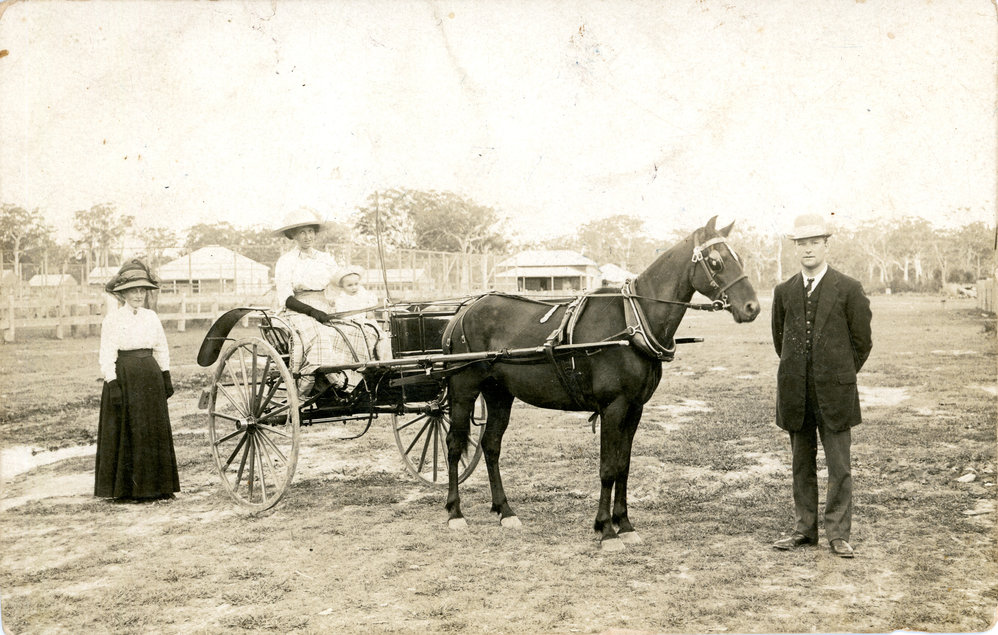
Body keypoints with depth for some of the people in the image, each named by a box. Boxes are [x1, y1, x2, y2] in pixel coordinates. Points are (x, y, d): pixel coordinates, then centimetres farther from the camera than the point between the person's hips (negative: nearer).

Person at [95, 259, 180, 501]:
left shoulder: (151, 317, 9)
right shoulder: (113, 319, -5)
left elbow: (161, 350, 14)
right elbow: (107, 355, -9)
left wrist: (167, 378, 11)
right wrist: (112, 384, -15)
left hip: (150, 378, 5)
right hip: (124, 378, -5)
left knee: (155, 431, 8)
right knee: (126, 433, 0)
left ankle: (154, 485, 17)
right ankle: (125, 488, 9)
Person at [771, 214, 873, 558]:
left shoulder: (849, 289, -3)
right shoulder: (784, 292, 7)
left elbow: (862, 342, 3)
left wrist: (839, 376, 7)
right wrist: (798, 374, 13)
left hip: (834, 393, -3)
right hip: (795, 394, 3)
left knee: (839, 466, 1)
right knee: (801, 464, 11)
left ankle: (838, 533, 11)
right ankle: (804, 529, 21)